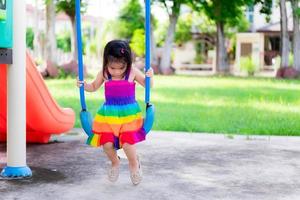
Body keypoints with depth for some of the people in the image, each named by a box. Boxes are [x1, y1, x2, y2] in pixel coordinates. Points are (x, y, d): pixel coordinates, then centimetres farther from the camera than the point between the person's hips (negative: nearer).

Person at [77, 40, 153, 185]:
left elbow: (148, 85, 3)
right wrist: (83, 85, -6)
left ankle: (134, 164, 17)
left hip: (129, 114, -2)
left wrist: (150, 77, -19)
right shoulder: (104, 73, -3)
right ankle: (114, 163, 27)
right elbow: (94, 87, 14)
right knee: (107, 144, -8)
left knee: (127, 143, -17)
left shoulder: (133, 72, -7)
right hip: (108, 114, 2)